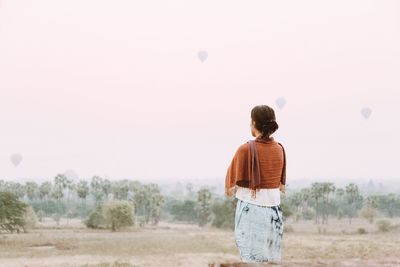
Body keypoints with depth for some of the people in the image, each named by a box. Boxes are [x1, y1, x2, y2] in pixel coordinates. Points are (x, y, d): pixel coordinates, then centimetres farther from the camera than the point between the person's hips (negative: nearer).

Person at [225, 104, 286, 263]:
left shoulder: (246, 149, -11)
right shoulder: (279, 149, 3)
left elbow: (230, 190, -6)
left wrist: (231, 189, 15)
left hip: (250, 209, -5)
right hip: (274, 210, 5)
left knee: (252, 259, 0)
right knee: (272, 259, 10)